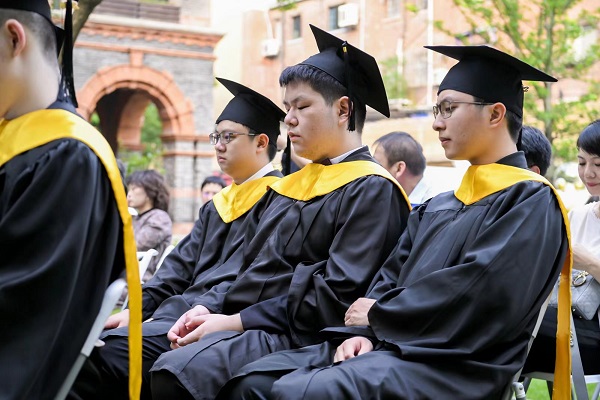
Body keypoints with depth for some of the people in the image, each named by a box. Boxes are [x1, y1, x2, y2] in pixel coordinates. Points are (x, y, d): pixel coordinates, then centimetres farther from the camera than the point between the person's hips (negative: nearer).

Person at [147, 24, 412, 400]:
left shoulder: (371, 190, -7)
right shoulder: (295, 184, 20)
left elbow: (338, 295, -17)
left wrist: (235, 321, -15)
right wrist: (209, 310, 0)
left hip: (295, 338, -8)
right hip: (242, 323, 9)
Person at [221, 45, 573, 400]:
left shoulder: (530, 201, -4)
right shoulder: (438, 207, 22)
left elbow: (480, 290, -17)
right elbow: (391, 277, 15)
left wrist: (378, 314, -8)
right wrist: (361, 330, -6)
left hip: (453, 365, -8)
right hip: (392, 344, 8)